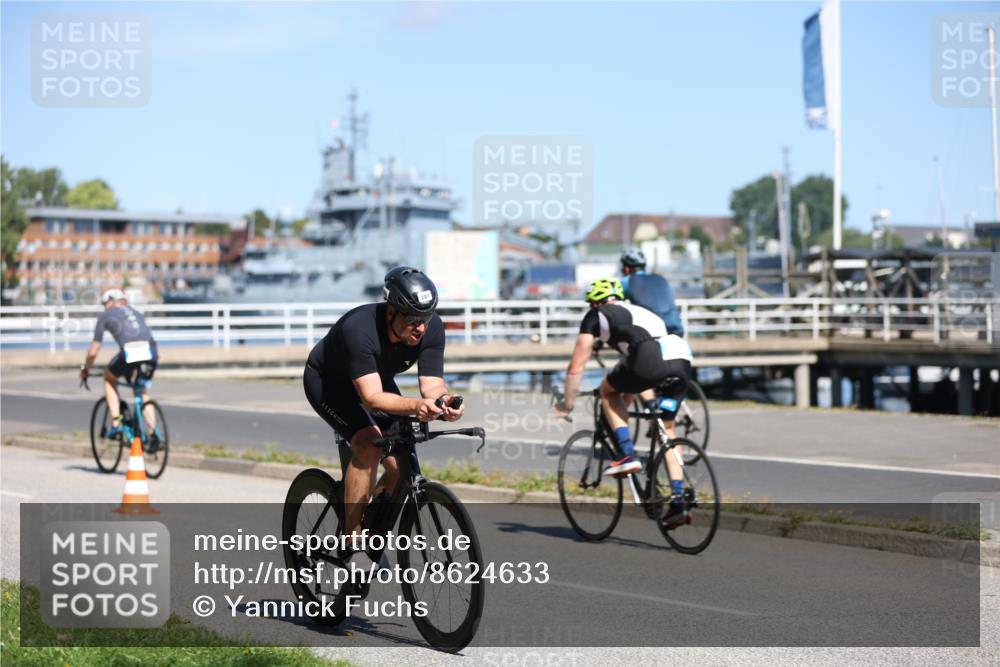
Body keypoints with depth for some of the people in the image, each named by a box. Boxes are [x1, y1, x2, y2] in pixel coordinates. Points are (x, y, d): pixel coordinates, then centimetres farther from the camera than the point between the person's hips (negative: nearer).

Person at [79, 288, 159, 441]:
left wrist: (85, 369, 40)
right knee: (143, 394, 24)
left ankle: (116, 423, 16)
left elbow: (93, 351, 23)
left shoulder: (106, 315, 22)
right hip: (151, 353, 4)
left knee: (109, 378, 27)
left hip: (129, 351, -4)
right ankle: (153, 431, 3)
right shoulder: (136, 313, 34)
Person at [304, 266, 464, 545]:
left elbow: (432, 383, -27)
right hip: (326, 381, -5)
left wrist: (444, 401, -51)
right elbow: (372, 396, -47)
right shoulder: (358, 329, -40)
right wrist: (416, 406, -64)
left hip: (378, 377, 5)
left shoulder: (432, 328, -24)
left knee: (402, 466, -10)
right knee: (368, 445, -29)